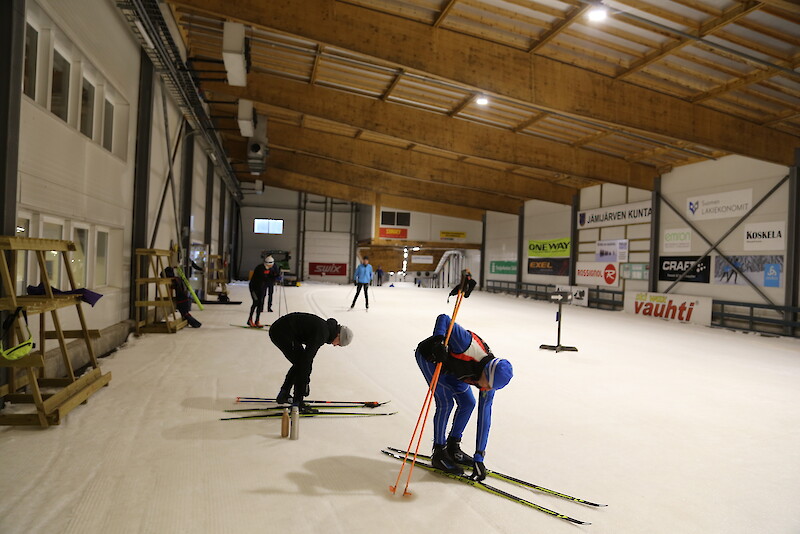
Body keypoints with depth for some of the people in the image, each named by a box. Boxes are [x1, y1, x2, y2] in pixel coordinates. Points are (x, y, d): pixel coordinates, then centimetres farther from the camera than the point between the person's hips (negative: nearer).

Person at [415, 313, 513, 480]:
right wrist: (438, 340, -52)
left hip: (449, 364, 7)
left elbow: (484, 417, -15)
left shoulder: (491, 377, -20)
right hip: (429, 355, -6)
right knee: (445, 402, -15)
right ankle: (439, 454, 0)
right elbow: (443, 319, -33)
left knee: (468, 403, 2)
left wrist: (479, 458, -14)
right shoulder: (471, 347, -40)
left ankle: (453, 447, 21)